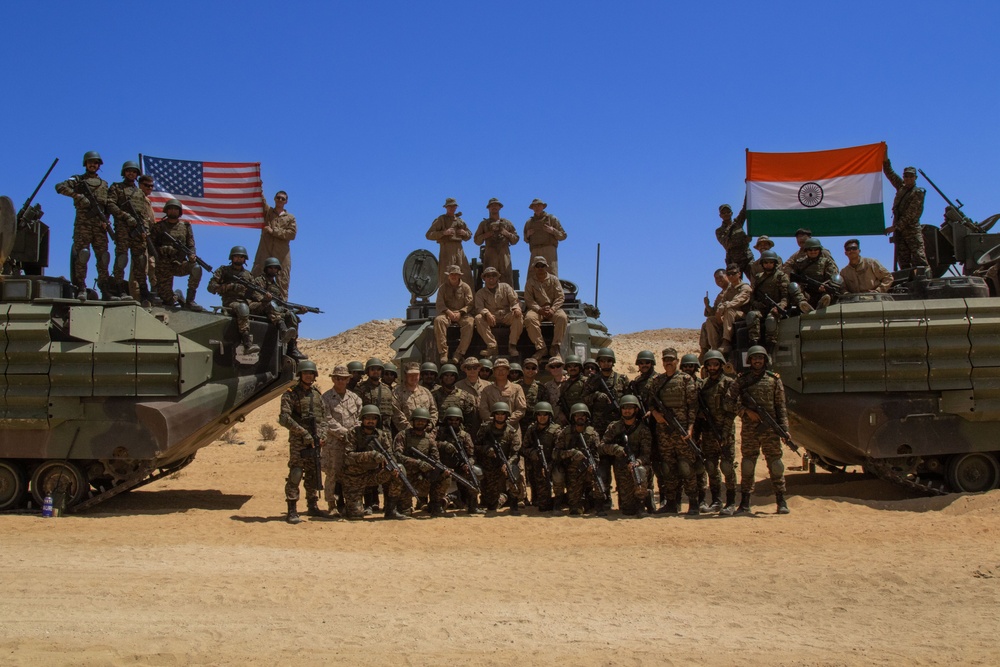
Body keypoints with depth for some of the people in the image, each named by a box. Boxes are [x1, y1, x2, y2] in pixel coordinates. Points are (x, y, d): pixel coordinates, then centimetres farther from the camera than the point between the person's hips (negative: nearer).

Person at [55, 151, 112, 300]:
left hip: (100, 225, 3)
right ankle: (81, 288, -11)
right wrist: (78, 196, -14)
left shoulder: (104, 184, 21)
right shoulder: (77, 179, 11)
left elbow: (108, 205, 15)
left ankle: (104, 288, 5)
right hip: (82, 223, -3)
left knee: (103, 256, 0)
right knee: (81, 253, -10)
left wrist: (105, 220, -1)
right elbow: (60, 187, -4)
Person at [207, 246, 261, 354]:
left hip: (248, 303, 5)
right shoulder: (223, 270, 12)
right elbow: (211, 287, 3)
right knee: (243, 308, -39)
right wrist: (232, 287, -9)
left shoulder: (248, 275, 23)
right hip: (231, 303, -5)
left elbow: (254, 293, 18)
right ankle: (247, 344, -50)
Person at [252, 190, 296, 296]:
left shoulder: (290, 218, 17)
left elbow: (292, 233, 1)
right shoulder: (267, 211, 17)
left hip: (282, 254, 0)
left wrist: (273, 231, -5)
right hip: (265, 251, 0)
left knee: (283, 281, -4)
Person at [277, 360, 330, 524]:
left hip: (316, 441, 6)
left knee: (314, 475, 12)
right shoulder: (291, 394, -5)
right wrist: (304, 433, -16)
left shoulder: (317, 394, 14)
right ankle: (292, 511, -5)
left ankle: (313, 506, 23)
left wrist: (321, 436, 1)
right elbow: (284, 418, -13)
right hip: (298, 442, -6)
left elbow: (323, 418, 18)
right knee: (295, 475, -8)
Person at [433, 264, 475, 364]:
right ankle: (443, 352, -39)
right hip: (447, 314, 0)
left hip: (462, 314, 0)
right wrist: (449, 312, -17)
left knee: (470, 322, -34)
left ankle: (459, 353, -36)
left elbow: (469, 305, 3)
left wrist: (460, 313, -15)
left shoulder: (465, 287, 11)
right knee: (438, 320, -34)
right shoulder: (443, 288, 13)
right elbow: (439, 305, 3)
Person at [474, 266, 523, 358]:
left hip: (506, 317, 0)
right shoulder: (480, 293, 11)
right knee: (478, 318, -29)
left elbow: (515, 300, 4)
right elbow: (479, 307, -4)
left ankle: (512, 346, -27)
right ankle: (492, 346, -30)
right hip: (491, 318, 0)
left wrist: (516, 308, -21)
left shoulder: (505, 287, 11)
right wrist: (487, 313, -27)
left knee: (519, 316, -32)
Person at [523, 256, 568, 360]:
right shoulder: (530, 282, 10)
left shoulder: (553, 279, 11)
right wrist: (539, 309, -18)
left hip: (553, 309, 0)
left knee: (562, 317, -33)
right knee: (529, 318, -34)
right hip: (537, 309, 0)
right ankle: (541, 348, -33)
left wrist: (552, 309, -14)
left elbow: (560, 297, 3)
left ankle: (556, 346, -27)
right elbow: (528, 300, 0)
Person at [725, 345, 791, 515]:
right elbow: (729, 401, 3)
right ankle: (744, 503, 8)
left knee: (775, 464, 2)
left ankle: (781, 502, 9)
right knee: (747, 465, 2)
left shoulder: (774, 379, 7)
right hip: (749, 430, 0)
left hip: (770, 430, 0)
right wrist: (746, 411, -9)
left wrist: (784, 429, -1)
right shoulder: (742, 380, 7)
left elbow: (781, 407, 7)